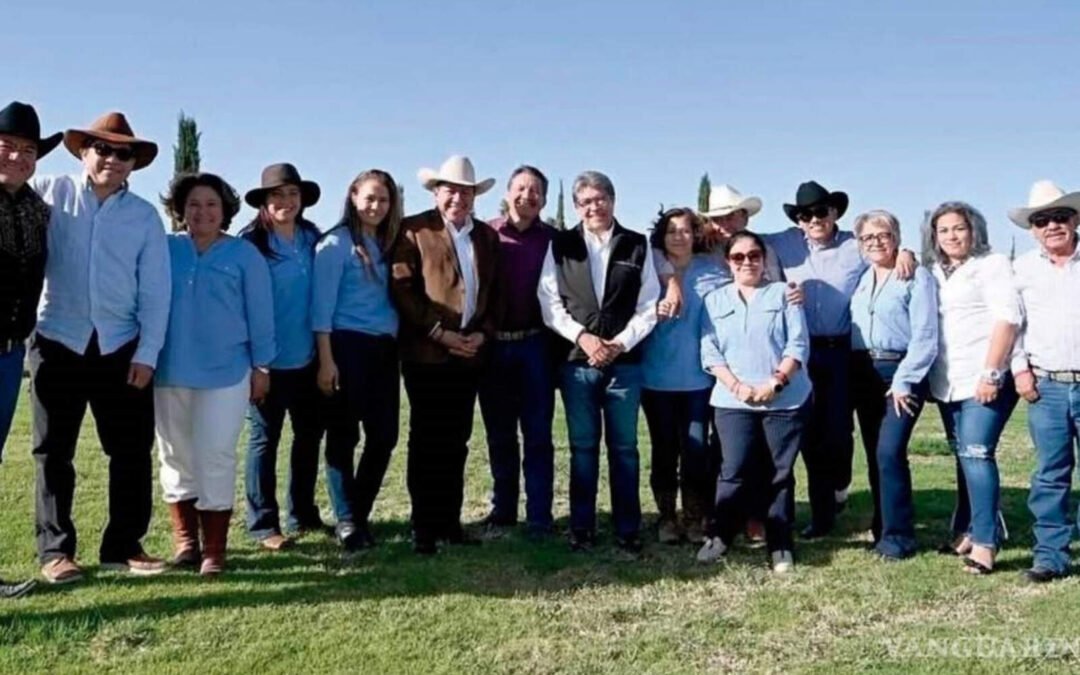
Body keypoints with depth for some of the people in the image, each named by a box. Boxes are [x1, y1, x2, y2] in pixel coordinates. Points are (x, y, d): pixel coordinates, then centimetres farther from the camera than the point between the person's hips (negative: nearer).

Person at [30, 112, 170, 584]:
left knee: (132, 450, 4)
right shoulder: (51, 193, 1)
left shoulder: (145, 216, 3)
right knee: (54, 451, 7)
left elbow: (155, 291, 1)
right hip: (58, 343, -1)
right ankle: (55, 550, 17)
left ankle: (123, 546, 17)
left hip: (121, 348, 1)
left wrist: (147, 354, -3)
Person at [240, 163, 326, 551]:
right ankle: (263, 523, 12)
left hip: (308, 357, 5)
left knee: (309, 434, 13)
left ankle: (302, 514, 26)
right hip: (269, 360, -5)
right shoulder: (251, 244, -8)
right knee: (265, 438, 3)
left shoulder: (313, 239, 6)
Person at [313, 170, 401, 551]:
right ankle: (346, 521, 11)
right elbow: (322, 306, -9)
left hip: (384, 349, 6)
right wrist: (326, 359, -15)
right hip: (348, 346, -6)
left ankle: (360, 514, 20)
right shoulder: (336, 243, -3)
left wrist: (399, 349, 8)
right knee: (344, 436, 2)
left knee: (384, 436, 5)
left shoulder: (388, 244, 14)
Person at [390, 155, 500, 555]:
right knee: (427, 442, 0)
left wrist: (482, 333, -3)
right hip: (426, 354, -4)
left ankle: (450, 520, 17)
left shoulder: (487, 236, 14)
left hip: (469, 353, 5)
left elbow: (495, 293, 14)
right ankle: (424, 527, 8)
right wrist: (442, 334, -14)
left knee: (456, 442, 9)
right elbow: (402, 289, -9)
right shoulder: (413, 230, -1)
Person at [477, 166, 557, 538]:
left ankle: (539, 517, 8)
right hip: (492, 346, 1)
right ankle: (503, 508, 22)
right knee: (499, 434, 11)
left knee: (537, 434, 3)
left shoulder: (554, 239, 2)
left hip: (535, 346, -1)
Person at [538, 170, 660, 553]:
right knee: (583, 447, 6)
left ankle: (628, 530, 11)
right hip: (576, 361, 0)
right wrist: (581, 336, -11)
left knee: (624, 448, 5)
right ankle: (581, 528, 13)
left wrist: (621, 342, -9)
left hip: (625, 362, 0)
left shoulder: (637, 245, 6)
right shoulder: (561, 245, 6)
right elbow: (549, 302, 2)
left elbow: (649, 305, 3)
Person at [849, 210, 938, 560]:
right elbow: (850, 328, 13)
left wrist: (904, 381, -15)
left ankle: (897, 535, -5)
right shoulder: (859, 279, 13)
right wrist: (850, 374, 0)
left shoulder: (916, 277, -4)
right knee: (875, 454, 9)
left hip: (901, 373, -6)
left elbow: (925, 336, -10)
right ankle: (882, 528, 20)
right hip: (864, 373, 6)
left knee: (889, 452, -14)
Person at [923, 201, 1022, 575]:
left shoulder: (992, 264, -1)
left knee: (976, 454, -13)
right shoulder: (934, 273, 17)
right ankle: (967, 531, 18)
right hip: (947, 383, 6)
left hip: (984, 380, -6)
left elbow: (1007, 318, -10)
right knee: (965, 457, 11)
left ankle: (985, 541, -11)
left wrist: (991, 373, -18)